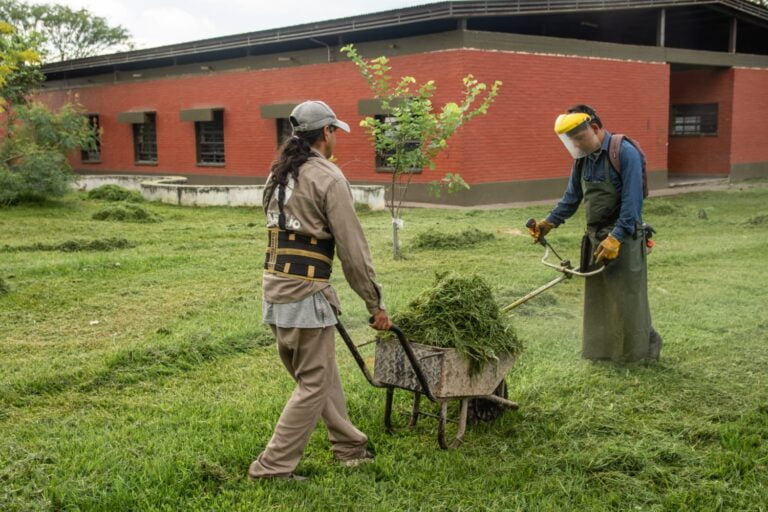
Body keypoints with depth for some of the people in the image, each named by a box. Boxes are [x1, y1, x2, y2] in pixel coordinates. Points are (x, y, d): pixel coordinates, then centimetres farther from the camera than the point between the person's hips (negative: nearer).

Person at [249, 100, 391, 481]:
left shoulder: (278, 174, 15)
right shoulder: (328, 178, -10)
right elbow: (353, 249, -11)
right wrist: (376, 304, -3)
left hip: (274, 284, 9)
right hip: (305, 291, -9)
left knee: (324, 374, 19)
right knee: (313, 384, 2)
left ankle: (349, 447, 30)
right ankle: (272, 467, 6)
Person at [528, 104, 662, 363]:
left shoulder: (625, 152, -16)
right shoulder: (582, 158, 7)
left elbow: (632, 202, -21)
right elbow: (572, 197, 16)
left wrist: (616, 238, -25)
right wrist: (549, 222, 5)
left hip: (624, 238, -7)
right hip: (595, 238, 7)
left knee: (627, 298, -1)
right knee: (597, 298, 11)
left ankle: (644, 349, 15)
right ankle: (603, 349, 22)